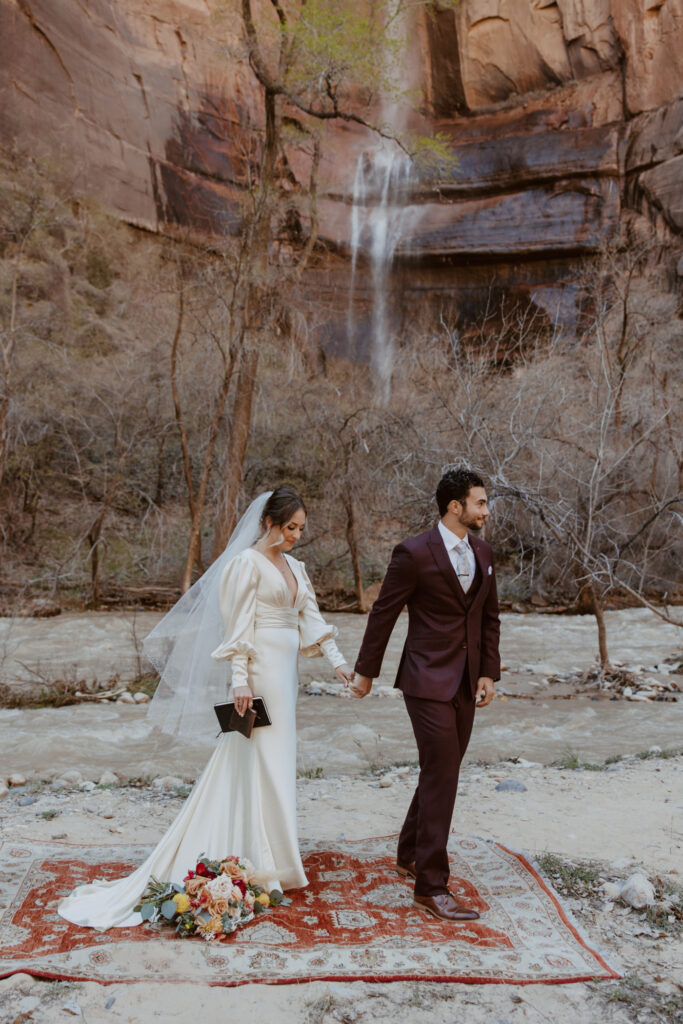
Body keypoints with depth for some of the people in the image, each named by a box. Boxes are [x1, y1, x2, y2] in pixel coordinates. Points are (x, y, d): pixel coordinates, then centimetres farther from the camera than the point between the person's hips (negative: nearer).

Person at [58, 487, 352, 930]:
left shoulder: (295, 567, 14)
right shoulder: (246, 563, -10)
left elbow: (311, 618, 13)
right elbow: (238, 626, -14)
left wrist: (337, 659, 4)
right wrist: (241, 679, -18)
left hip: (285, 671, 8)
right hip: (260, 671, -8)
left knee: (274, 759, 13)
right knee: (265, 759, -3)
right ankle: (265, 864, 8)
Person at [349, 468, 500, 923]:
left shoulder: (483, 552, 7)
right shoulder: (415, 553, -14)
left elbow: (490, 617, 14)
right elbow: (384, 613, -6)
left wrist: (489, 674, 7)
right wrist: (366, 672, 1)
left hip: (466, 683, 7)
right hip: (429, 680, -7)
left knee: (441, 773, 17)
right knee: (442, 776, -7)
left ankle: (411, 854, 37)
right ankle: (431, 886, 5)